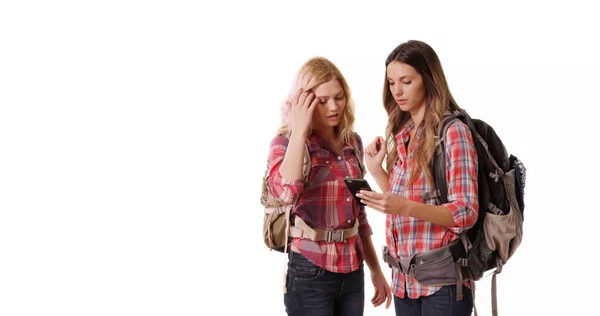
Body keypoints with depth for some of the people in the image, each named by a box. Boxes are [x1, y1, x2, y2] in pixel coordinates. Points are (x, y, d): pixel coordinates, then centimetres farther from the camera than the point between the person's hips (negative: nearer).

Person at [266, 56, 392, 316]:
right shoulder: (286, 144, -7)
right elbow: (285, 192, -29)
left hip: (352, 272, 5)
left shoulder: (352, 142, 8)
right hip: (310, 273, -5)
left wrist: (375, 269, 17)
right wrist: (299, 131, -21)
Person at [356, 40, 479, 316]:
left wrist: (405, 207, -29)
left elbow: (465, 213, -17)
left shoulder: (453, 131, -11)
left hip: (442, 279, -7)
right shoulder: (402, 133, 10)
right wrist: (376, 170, 2)